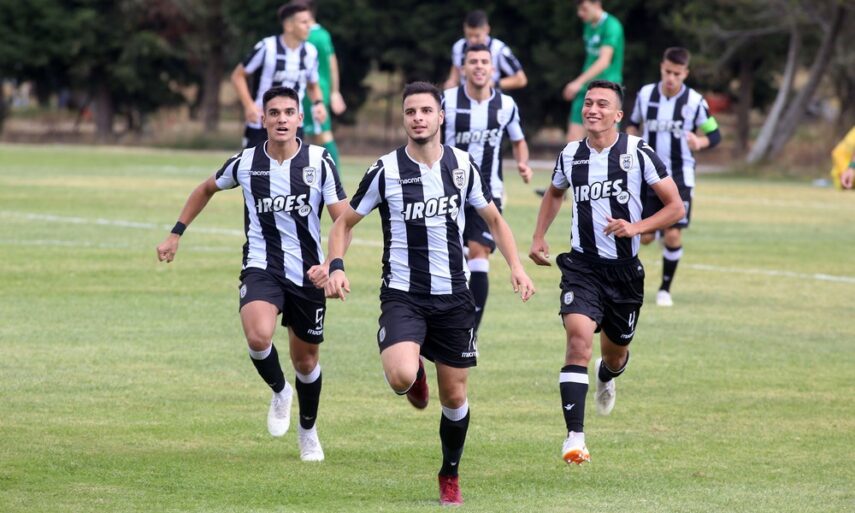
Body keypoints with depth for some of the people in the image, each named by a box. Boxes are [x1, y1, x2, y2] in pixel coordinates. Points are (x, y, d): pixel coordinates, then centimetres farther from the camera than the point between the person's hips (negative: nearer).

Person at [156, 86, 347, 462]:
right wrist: (176, 234, 14)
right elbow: (206, 189, 17)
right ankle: (279, 392, 3)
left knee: (305, 359, 13)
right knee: (258, 337, -29)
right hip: (261, 268, -1)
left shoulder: (319, 161, -8)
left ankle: (308, 431, 40)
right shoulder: (246, 162, -4)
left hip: (307, 273, 1)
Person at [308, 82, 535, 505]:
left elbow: (493, 219, 15)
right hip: (402, 294, -2)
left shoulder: (461, 165, 2)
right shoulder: (386, 169, -5)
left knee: (454, 395, 7)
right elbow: (345, 222, 5)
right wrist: (334, 265, -13)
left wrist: (515, 265, 0)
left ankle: (450, 475, 30)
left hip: (453, 296, 2)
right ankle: (416, 378, 12)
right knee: (401, 376, -28)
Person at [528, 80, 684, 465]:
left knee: (615, 352, 16)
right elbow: (554, 193, 25)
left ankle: (607, 377, 57)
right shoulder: (570, 156, 2)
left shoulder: (637, 153, -8)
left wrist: (636, 228, -18)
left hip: (625, 270, 0)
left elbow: (675, 207, -4)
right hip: (582, 266, 0)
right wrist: (538, 238, 16)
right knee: (579, 339, -22)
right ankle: (574, 437, -25)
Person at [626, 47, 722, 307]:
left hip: (680, 178, -2)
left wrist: (699, 142, -22)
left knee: (673, 236, -11)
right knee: (644, 237, -2)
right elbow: (633, 123, 17)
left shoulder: (695, 101, -9)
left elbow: (715, 134, -1)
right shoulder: (646, 94, -1)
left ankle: (665, 289, 9)